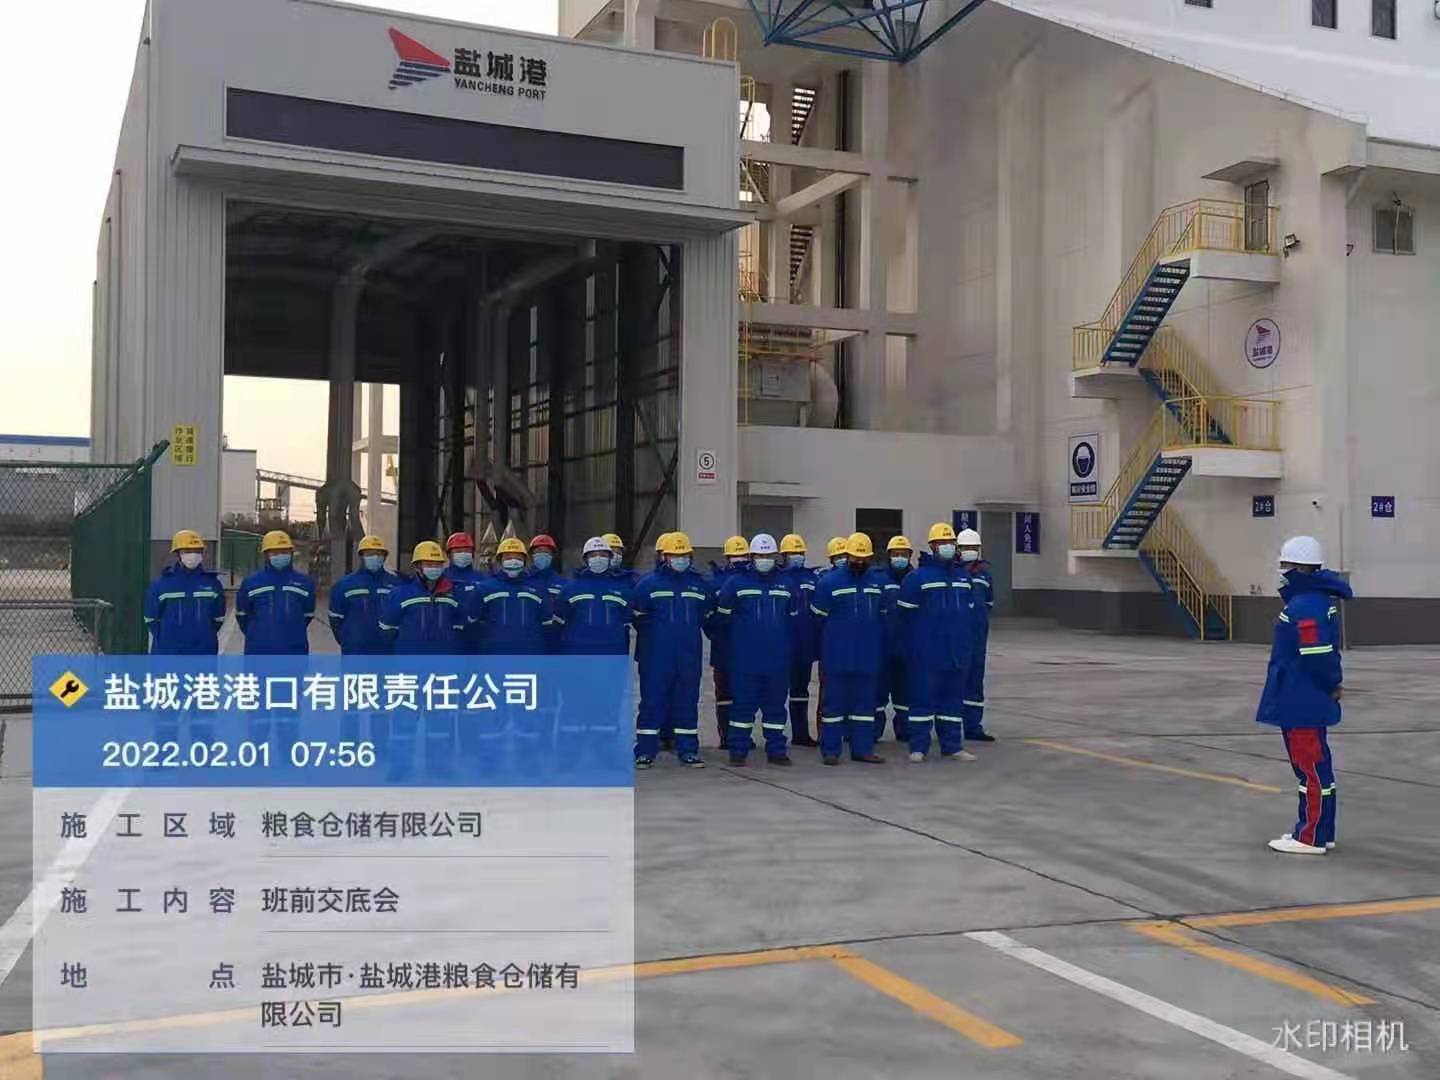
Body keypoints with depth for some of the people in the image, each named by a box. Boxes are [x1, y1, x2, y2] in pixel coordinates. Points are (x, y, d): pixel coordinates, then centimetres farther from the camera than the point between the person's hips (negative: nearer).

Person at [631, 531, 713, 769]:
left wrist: (689, 632, 12)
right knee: (653, 701, -2)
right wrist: (656, 634, 3)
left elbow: (708, 616, 20)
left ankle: (688, 751, 15)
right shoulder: (649, 583, 0)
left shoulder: (700, 585, 10)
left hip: (690, 657, 3)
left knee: (688, 701, 8)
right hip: (657, 657, -3)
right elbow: (638, 616, 3)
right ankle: (644, 752, 3)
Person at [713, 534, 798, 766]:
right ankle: (738, 750, 7)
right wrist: (738, 638, 8)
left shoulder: (786, 585, 11)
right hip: (745, 660, -3)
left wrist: (788, 645, 13)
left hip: (778, 659, 3)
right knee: (743, 703, 0)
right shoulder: (737, 582, -1)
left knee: (776, 703, 7)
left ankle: (776, 750, 14)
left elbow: (793, 618, 18)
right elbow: (723, 617, 3)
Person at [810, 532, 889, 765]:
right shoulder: (829, 582, -6)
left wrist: (881, 650, 12)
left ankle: (862, 748, 17)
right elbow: (819, 617, -1)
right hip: (837, 657, -4)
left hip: (869, 657, 4)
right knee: (834, 702, 1)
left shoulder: (879, 581, 8)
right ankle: (830, 750, 7)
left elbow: (884, 616, 15)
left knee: (866, 702, 9)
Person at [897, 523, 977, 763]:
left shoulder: (963, 576, 13)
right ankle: (918, 747, 6)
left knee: (953, 697, 10)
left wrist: (967, 643, 14)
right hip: (926, 653, -6)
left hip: (956, 652, 6)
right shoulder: (917, 577, -6)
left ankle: (952, 747, 17)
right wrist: (916, 641, -3)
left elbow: (969, 613, 18)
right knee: (923, 698, -1)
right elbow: (906, 613, -5)